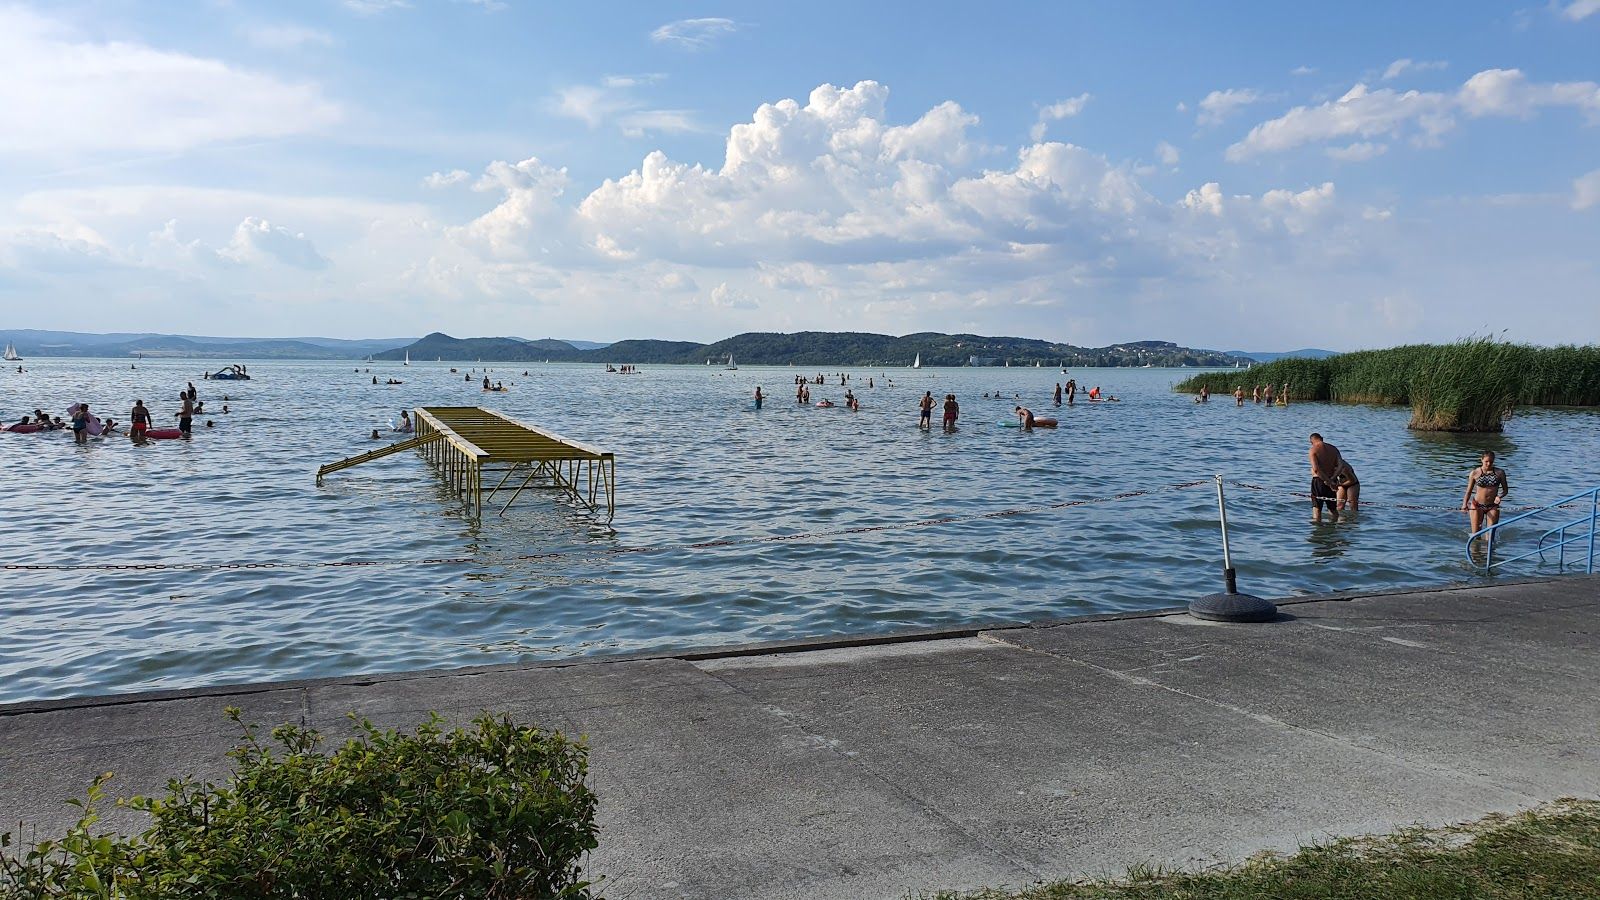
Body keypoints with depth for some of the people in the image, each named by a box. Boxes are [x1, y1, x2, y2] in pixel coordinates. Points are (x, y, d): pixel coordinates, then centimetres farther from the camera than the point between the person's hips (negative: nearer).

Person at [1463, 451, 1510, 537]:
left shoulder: (1500, 473, 0)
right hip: (1477, 506, -1)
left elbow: (1505, 490, 7)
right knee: (1476, 535, 2)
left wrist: (1499, 496, -14)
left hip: (1493, 506, 1)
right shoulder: (1474, 473, -2)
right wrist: (1465, 504, -15)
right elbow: (1468, 492, 2)